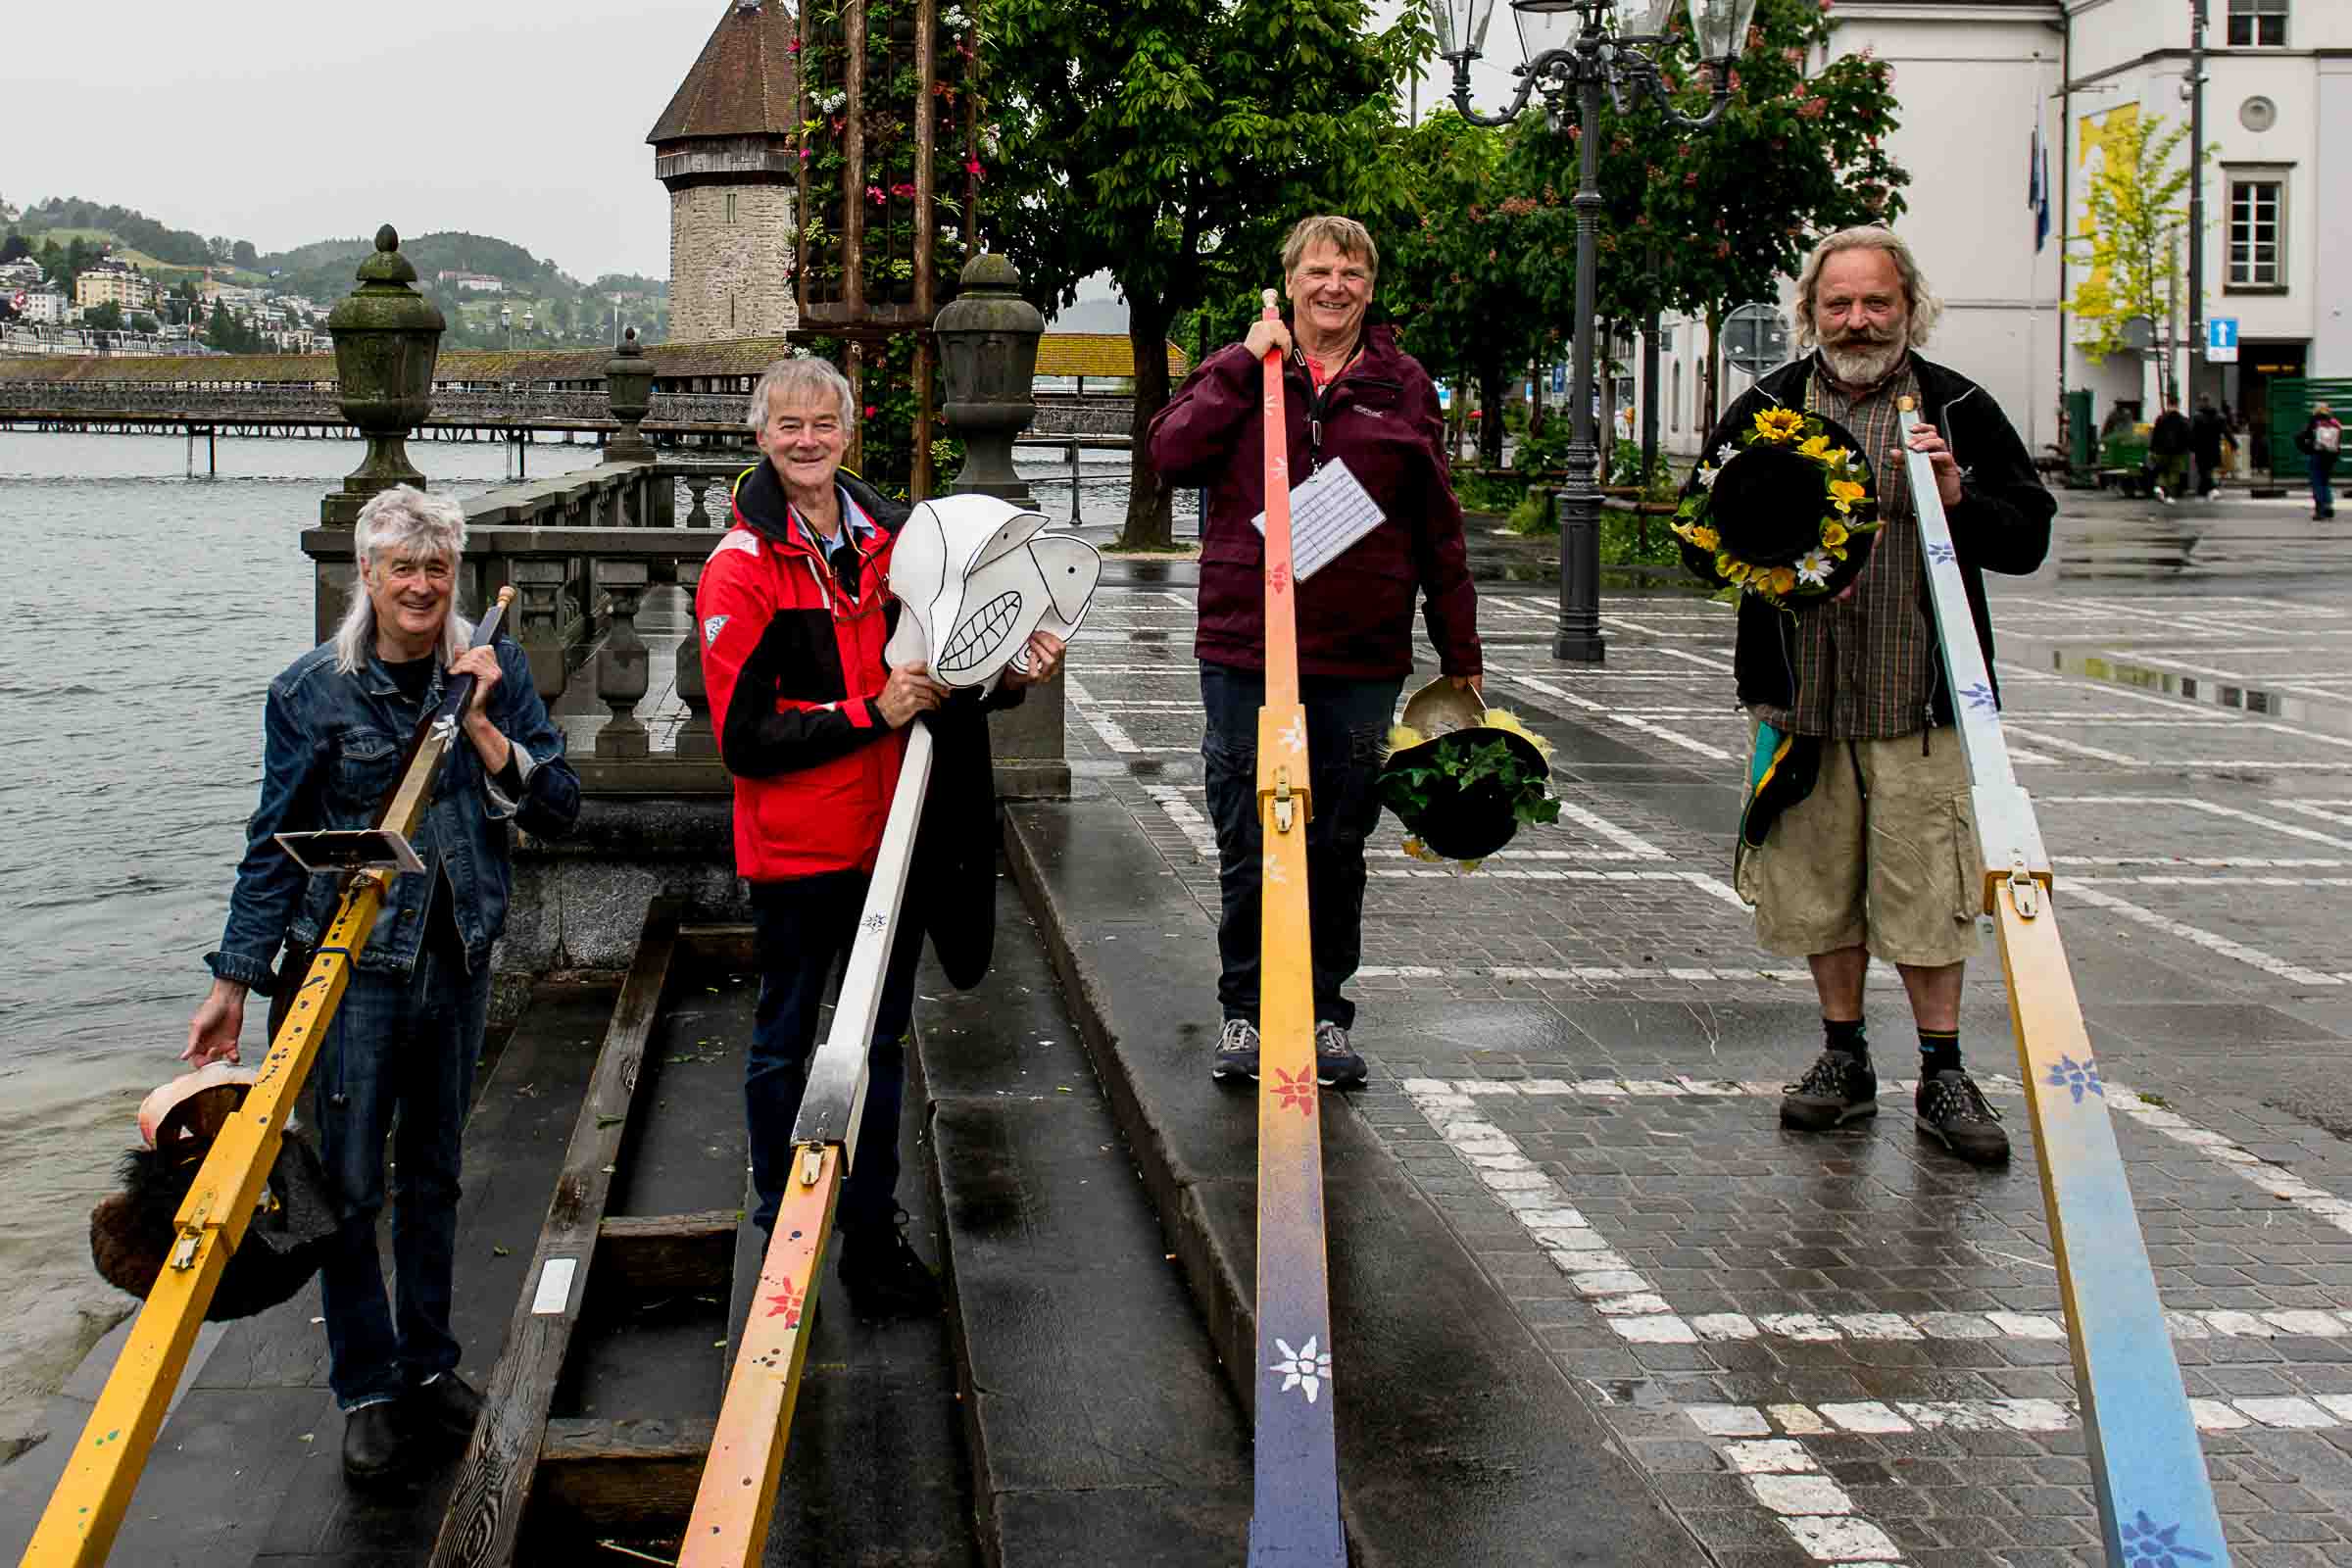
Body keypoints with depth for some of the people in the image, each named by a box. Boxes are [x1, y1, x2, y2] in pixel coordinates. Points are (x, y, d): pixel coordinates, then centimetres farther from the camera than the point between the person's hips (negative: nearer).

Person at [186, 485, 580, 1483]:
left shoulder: (491, 673, 0)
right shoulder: (313, 690, -7)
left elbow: (558, 809, -4)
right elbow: (275, 841, -3)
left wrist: (482, 728, -17)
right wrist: (234, 981, -6)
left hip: (457, 959, 3)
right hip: (349, 962, -3)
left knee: (433, 1171, 15)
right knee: (347, 1183, 0)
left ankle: (429, 1364, 29)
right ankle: (369, 1390, 14)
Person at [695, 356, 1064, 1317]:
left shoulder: (892, 537, 4)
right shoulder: (741, 570, -11)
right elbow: (744, 736, -16)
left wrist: (1010, 674, -5)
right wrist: (873, 713, -22)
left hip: (891, 832, 5)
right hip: (794, 848, -5)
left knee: (881, 1038, 14)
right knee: (785, 1042, 10)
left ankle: (873, 1231, 26)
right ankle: (778, 1231, 26)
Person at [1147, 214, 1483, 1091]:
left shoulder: (1402, 387, 9)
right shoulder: (1240, 372, 8)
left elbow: (1437, 530, 11)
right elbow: (1171, 454, -8)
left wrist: (1461, 655, 10)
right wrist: (1248, 363, -8)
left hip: (1360, 657, 1)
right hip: (1245, 648, -1)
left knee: (1340, 846, 8)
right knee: (1247, 845, 5)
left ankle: (1325, 1013, 20)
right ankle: (1244, 1012, 18)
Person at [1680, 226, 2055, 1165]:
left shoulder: (1959, 409, 4)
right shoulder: (1764, 410, 7)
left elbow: (2029, 536, 4)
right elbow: (1700, 545, 8)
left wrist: (1960, 503, -15)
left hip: (1919, 699, -2)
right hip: (1800, 696, 2)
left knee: (1926, 885, -2)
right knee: (1820, 879, 9)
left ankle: (1942, 1077, 9)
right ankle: (1844, 1058, 24)